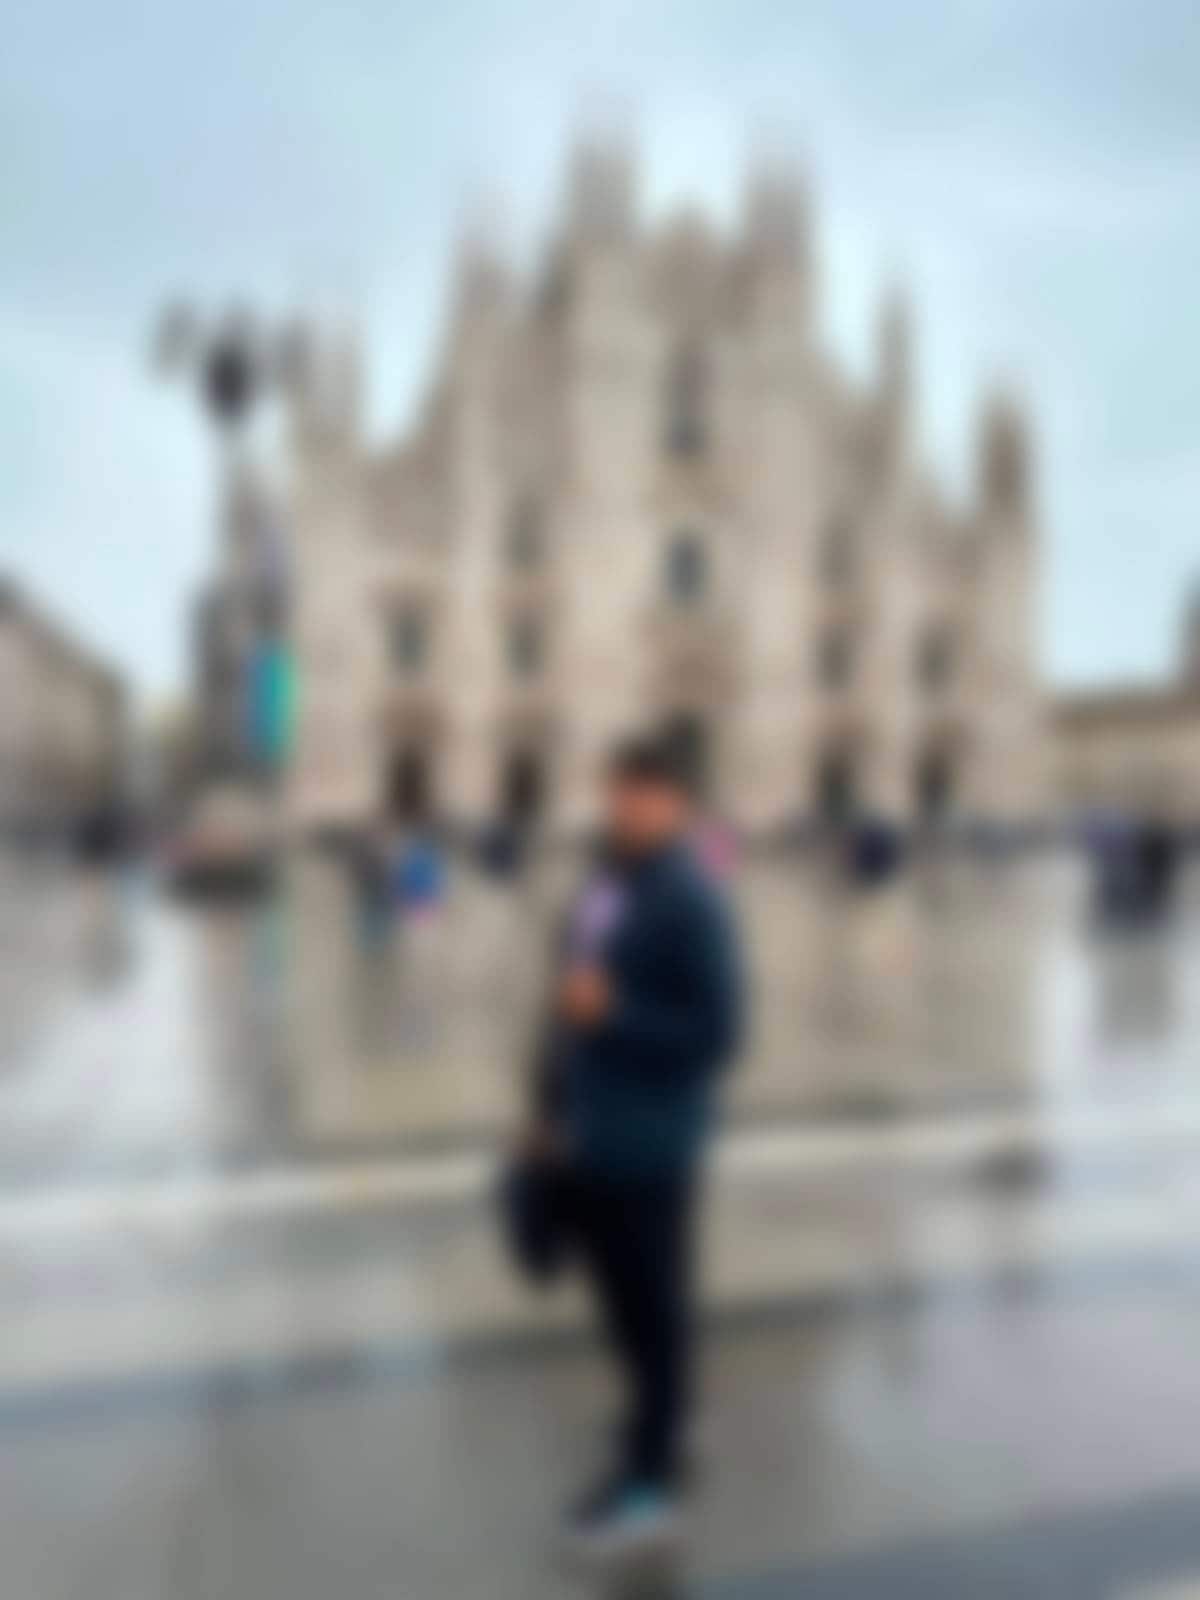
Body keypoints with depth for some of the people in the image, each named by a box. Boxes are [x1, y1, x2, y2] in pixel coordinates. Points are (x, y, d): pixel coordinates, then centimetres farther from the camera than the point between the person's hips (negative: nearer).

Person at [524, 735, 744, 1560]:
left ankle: (651, 1483, 23)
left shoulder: (694, 903, -17)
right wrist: (551, 1107, 16)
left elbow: (716, 1033, -18)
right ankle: (660, 1429, 39)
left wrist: (612, 1012, -24)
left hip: (649, 1147, -7)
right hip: (586, 1140, 7)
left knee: (656, 1310, 8)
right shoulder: (602, 885, 7)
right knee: (623, 1304, 20)